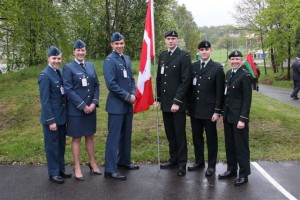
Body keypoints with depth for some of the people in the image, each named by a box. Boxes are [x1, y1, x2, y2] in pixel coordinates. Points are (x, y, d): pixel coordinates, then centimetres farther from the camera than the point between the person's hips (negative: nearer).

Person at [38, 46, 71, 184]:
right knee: (52, 144, 5)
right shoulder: (45, 75, -15)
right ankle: (53, 173, 17)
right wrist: (51, 120, -19)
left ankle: (61, 169, 30)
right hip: (51, 117, -7)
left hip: (61, 115, 7)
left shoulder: (59, 72, 7)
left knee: (61, 144, 16)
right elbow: (45, 100, -18)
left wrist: (65, 113, 8)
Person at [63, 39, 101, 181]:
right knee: (76, 138, 5)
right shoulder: (68, 68, -5)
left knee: (90, 136, 14)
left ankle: (92, 163, 28)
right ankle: (77, 168, 15)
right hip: (76, 109, -4)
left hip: (91, 108, 4)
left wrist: (94, 103, -6)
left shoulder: (91, 66, 9)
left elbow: (96, 85, 8)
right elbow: (68, 89, -12)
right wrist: (83, 106, -16)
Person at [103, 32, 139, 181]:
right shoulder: (109, 60, -12)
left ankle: (124, 161, 32)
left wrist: (133, 94, -2)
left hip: (128, 104, 8)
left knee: (126, 135, 17)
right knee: (114, 136, -4)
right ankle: (110, 169, 3)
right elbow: (111, 84, -19)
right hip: (116, 104, -8)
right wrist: (127, 97, -16)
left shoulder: (127, 59, 12)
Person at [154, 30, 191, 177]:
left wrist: (177, 102, -17)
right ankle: (173, 159, 25)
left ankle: (182, 163, 12)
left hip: (178, 103, -6)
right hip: (165, 102, 6)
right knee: (170, 133, 13)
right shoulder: (162, 56, 12)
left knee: (179, 133, 1)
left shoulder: (184, 56, -7)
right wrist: (158, 99, 9)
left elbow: (185, 80, -13)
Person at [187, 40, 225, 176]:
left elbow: (220, 91, -8)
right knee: (196, 137, 13)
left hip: (209, 110, -4)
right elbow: (190, 87, 10)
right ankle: (199, 161, 29)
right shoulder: (193, 67, 7)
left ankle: (211, 165, 20)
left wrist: (217, 111, -11)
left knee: (211, 138, 8)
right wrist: (188, 106, 6)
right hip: (195, 109, 4)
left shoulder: (217, 68, -5)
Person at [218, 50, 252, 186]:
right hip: (228, 115, 7)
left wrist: (243, 119, -18)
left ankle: (244, 174, 14)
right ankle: (231, 169, 28)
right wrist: (223, 113, 12)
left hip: (239, 116, -7)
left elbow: (247, 99, -15)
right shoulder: (228, 73, 10)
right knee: (229, 144, 15)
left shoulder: (245, 75, -13)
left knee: (241, 145, 2)